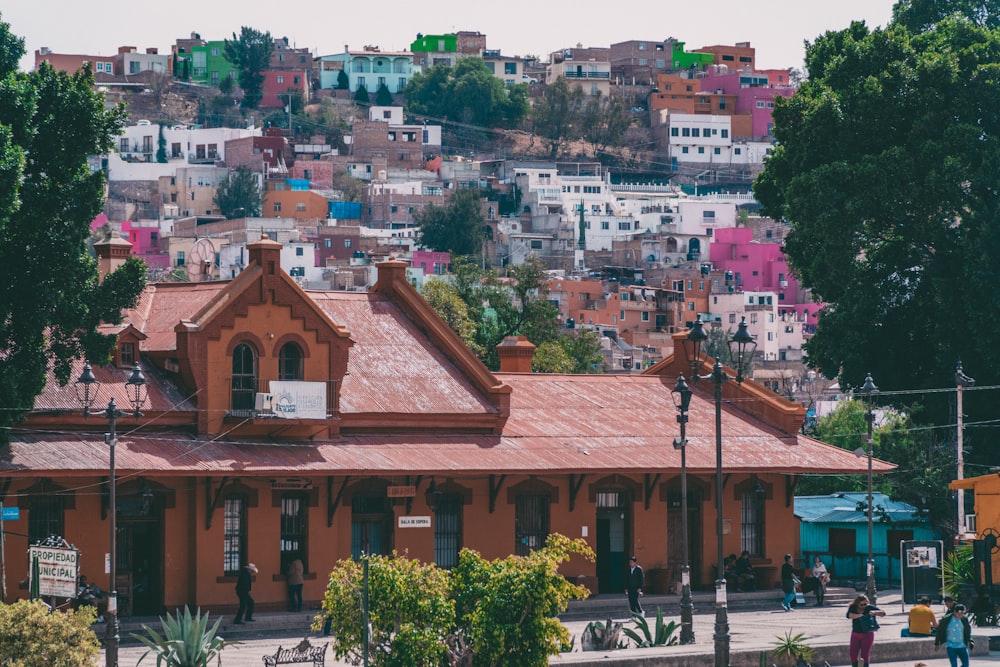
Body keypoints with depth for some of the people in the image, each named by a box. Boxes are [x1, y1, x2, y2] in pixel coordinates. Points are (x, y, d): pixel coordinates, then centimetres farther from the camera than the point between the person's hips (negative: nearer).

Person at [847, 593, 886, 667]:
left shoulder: (870, 608, -8)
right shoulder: (853, 608, -3)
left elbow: (883, 613, -12)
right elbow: (849, 615, -21)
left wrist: (874, 612, -32)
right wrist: (860, 615, -33)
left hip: (867, 634, -3)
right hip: (855, 634, 3)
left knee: (865, 655, -8)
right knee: (853, 654, 2)